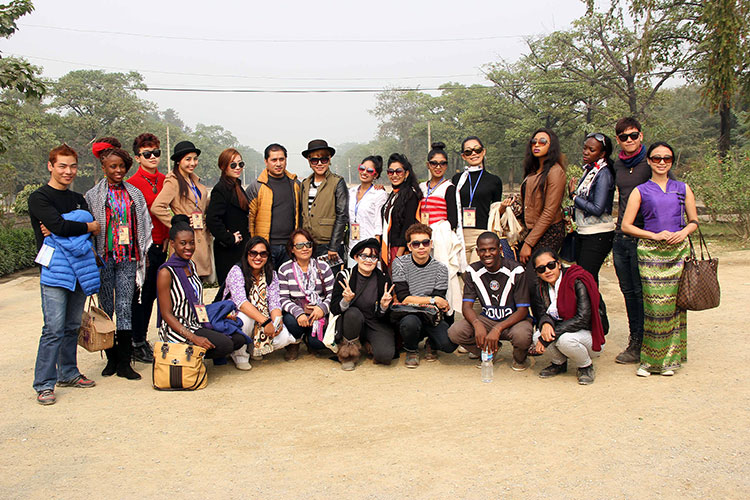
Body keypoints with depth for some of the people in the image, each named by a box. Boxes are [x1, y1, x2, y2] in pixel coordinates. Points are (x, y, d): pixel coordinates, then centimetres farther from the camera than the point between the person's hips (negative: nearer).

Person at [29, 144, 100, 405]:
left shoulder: (78, 199, 18)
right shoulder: (39, 198, -2)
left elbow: (93, 228, 3)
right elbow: (59, 226, -17)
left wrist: (63, 230, -12)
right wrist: (88, 227, -2)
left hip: (79, 268, 6)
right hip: (54, 269, -6)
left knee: (73, 326, 11)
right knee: (54, 329, -8)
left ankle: (68, 373, 23)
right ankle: (44, 384, -1)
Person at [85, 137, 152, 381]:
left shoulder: (134, 193, 11)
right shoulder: (93, 195, 5)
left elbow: (143, 226, 14)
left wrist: (143, 255, 10)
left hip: (128, 258, 1)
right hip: (104, 259, -1)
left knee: (125, 308, -4)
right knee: (106, 308, 3)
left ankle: (124, 363, -1)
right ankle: (111, 358, 15)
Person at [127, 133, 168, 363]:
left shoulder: (164, 180, 10)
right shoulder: (133, 183, -9)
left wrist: (166, 238, 9)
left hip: (160, 246, 6)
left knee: (151, 294, 14)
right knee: (140, 295, 1)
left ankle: (143, 340, 26)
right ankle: (137, 345, 12)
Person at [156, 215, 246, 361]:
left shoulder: (192, 265, 9)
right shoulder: (166, 272, -15)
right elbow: (167, 314, -17)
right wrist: (193, 338, -26)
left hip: (198, 324, 8)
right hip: (175, 329, -8)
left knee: (239, 338, -3)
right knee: (225, 344, -24)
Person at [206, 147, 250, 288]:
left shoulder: (237, 186, 15)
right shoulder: (221, 189, -13)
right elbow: (212, 219, -24)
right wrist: (229, 239, -17)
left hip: (241, 248, 9)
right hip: (228, 251, -9)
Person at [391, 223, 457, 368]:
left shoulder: (440, 268, 1)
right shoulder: (400, 264, -3)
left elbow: (438, 305, -3)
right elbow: (403, 298, -11)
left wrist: (412, 302, -14)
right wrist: (433, 300, -13)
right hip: (406, 316, -1)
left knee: (450, 343, -26)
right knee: (410, 322, -38)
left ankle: (431, 345, 14)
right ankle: (411, 349, 0)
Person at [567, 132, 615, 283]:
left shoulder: (603, 173, -13)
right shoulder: (588, 170, 12)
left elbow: (597, 209, -20)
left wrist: (573, 196, -10)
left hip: (598, 236, -9)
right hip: (583, 232, 9)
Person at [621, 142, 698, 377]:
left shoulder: (683, 189, 13)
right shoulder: (640, 191, 6)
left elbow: (694, 221, 15)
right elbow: (626, 225, 1)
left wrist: (684, 232, -7)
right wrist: (654, 236, -10)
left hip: (677, 251, 2)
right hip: (650, 252, -2)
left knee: (674, 303, 1)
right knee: (655, 305, -7)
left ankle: (669, 358, 13)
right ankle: (650, 359, 4)